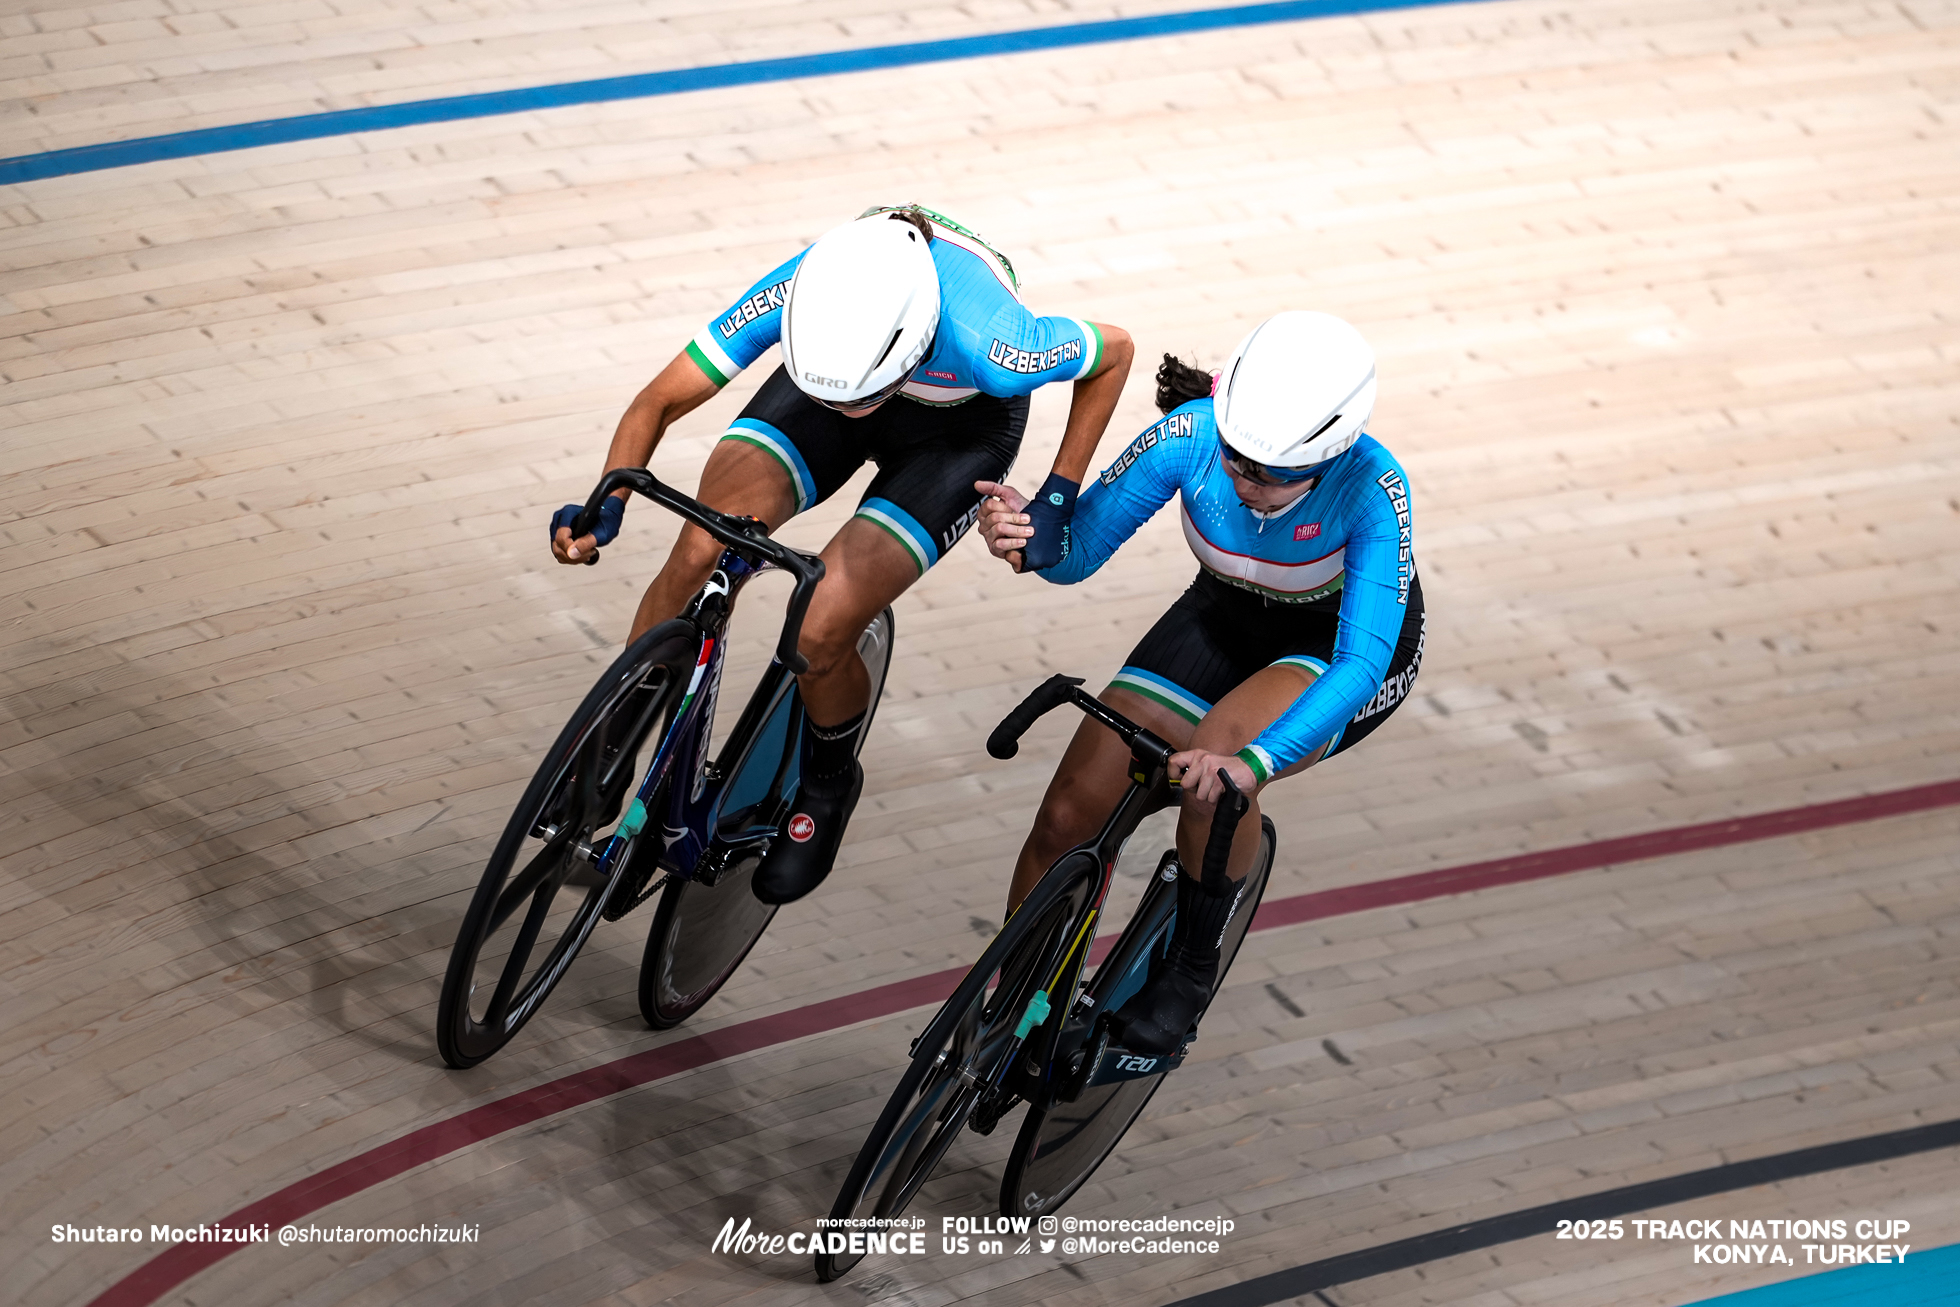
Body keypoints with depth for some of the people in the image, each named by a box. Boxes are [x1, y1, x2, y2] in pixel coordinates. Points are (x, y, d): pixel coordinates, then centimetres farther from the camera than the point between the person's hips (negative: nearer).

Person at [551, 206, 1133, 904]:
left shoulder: (986, 346, -42)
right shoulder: (795, 296, -35)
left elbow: (1115, 351, -19)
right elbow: (659, 402, -22)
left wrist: (1058, 499, -17)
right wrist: (607, 506, -37)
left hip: (959, 425, -3)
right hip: (831, 368, 3)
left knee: (818, 637, -18)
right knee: (701, 553, -20)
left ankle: (827, 781, 15)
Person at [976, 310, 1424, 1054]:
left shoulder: (1371, 489, -37)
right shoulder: (1190, 436, -29)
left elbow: (1360, 663, -41)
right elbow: (1077, 554, -20)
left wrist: (1252, 762, -55)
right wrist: (1027, 533, -44)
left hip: (1344, 649, -4)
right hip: (1228, 620, 4)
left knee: (1219, 746, -36)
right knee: (1065, 821, -7)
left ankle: (1191, 971, -14)